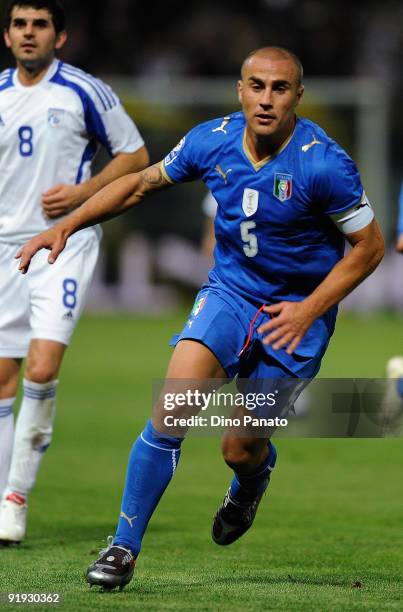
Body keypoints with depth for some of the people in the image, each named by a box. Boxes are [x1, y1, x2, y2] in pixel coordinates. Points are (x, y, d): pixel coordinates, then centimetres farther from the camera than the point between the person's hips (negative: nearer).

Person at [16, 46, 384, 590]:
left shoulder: (323, 164, -21)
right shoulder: (213, 141, -9)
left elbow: (369, 245, -10)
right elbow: (142, 183, 8)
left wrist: (308, 311, -15)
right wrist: (67, 225, 3)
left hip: (295, 311, -2)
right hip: (230, 289, 3)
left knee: (240, 449, 1)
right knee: (173, 405, -20)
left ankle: (251, 481, 42)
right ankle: (125, 546, -10)